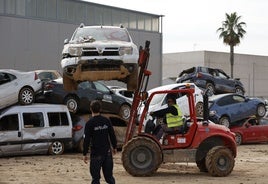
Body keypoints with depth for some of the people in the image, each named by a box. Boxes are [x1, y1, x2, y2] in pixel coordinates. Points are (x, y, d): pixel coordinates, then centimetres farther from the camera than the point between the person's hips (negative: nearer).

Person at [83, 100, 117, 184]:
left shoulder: (89, 123, -12)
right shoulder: (106, 121, 1)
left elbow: (86, 140, -12)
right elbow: (112, 135, 7)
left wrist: (84, 154, -5)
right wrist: (114, 147, 21)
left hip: (96, 153, -4)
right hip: (107, 152, 4)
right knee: (109, 175, 13)